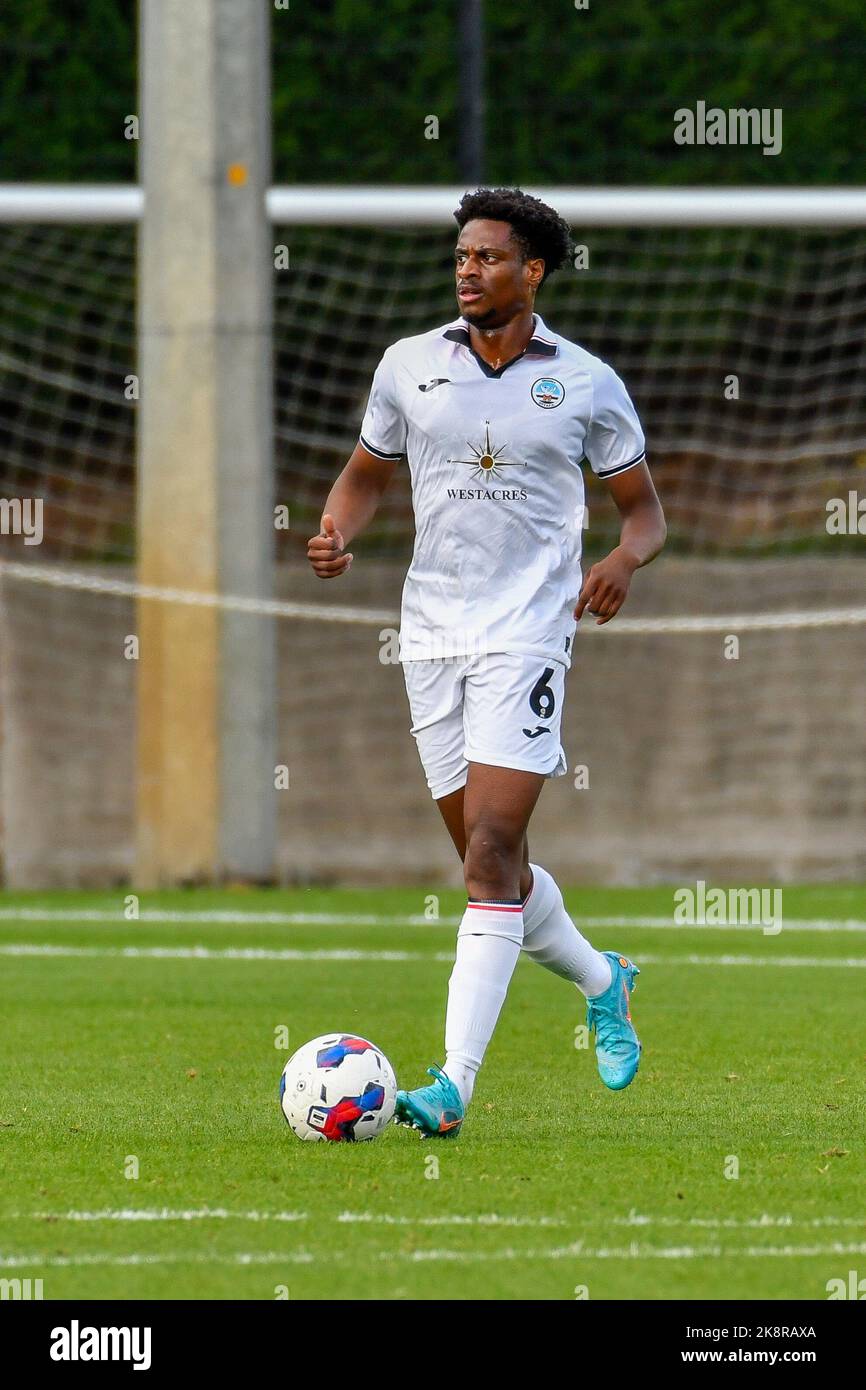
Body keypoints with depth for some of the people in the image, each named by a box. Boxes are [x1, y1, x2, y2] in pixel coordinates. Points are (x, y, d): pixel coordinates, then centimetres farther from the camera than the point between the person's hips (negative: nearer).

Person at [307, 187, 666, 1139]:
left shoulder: (586, 384, 0)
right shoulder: (409, 366, 7)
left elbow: (643, 507, 8)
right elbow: (366, 474, 19)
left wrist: (626, 559, -14)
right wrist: (337, 534, -3)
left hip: (527, 632, -4)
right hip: (432, 631, 4)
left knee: (491, 851, -15)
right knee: (486, 858, 9)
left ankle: (453, 1084, -21)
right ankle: (600, 980, 38)